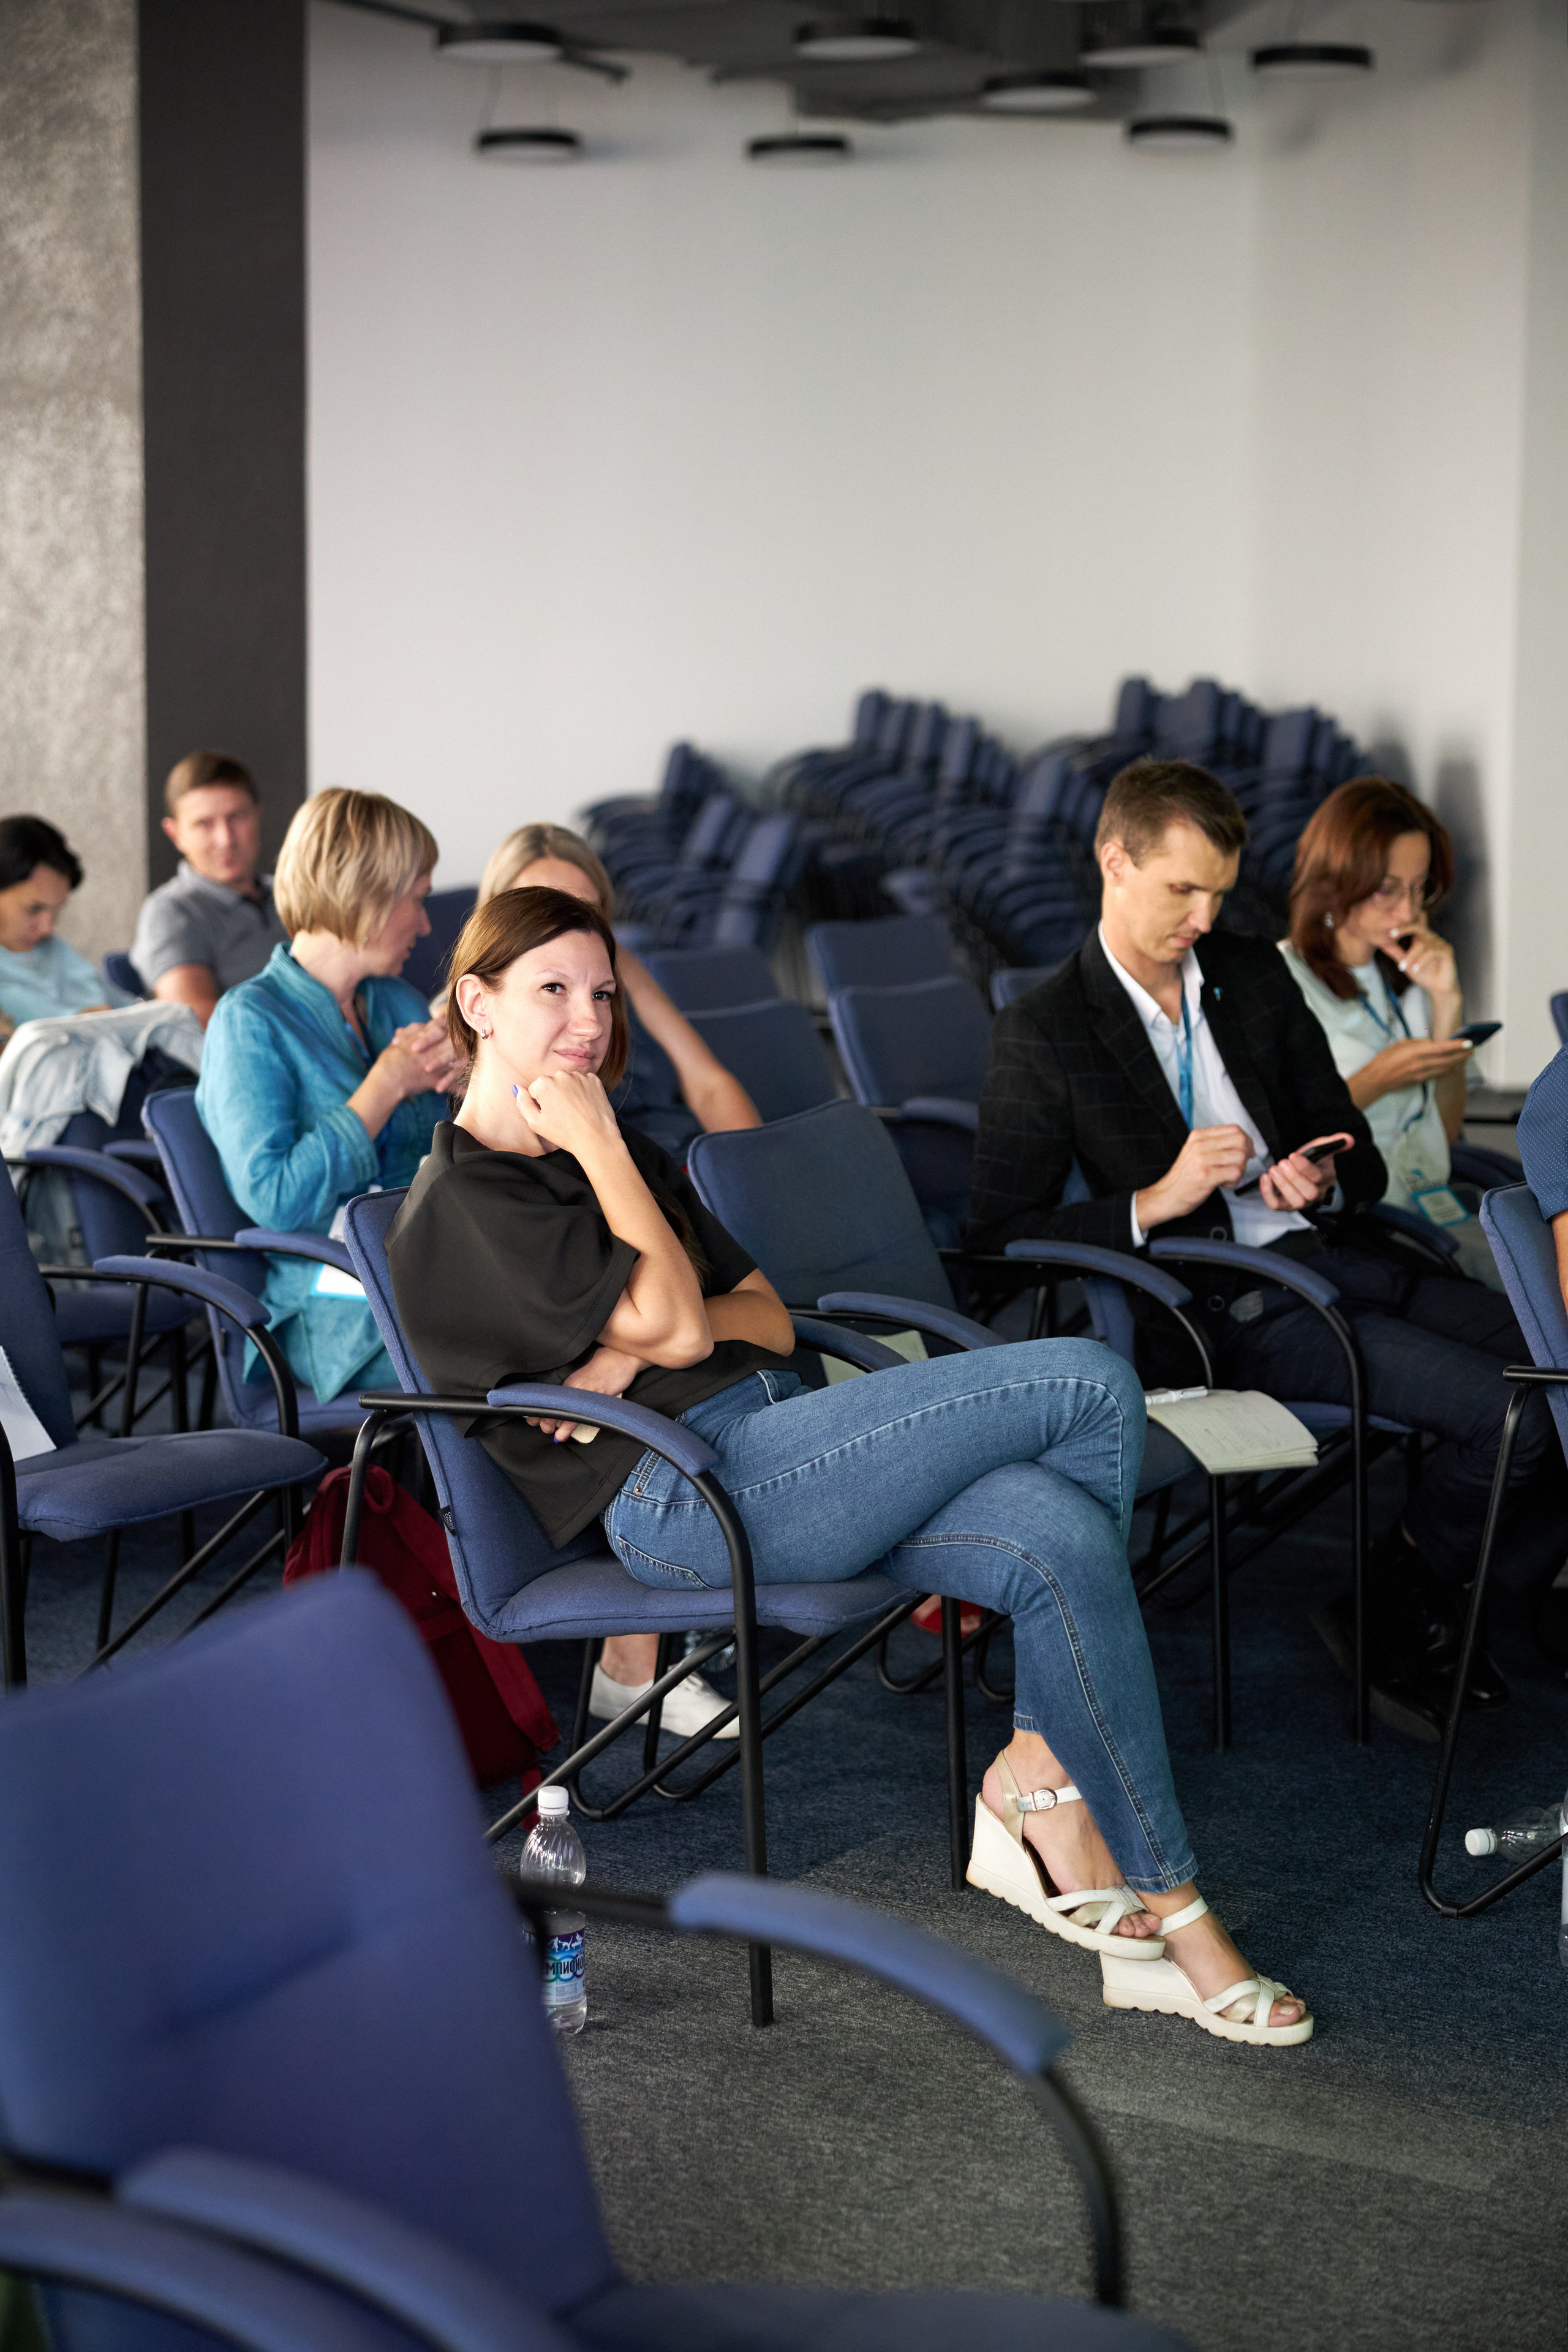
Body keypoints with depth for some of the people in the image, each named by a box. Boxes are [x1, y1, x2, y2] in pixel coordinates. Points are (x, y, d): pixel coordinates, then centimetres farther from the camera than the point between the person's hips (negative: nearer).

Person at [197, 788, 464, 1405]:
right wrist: (387, 1087, -9)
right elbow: (273, 1198, -16)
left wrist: (454, 1076, 1)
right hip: (338, 1311, -7)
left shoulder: (401, 1005, 20)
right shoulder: (248, 1021, -3)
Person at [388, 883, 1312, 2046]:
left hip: (765, 1450, 8)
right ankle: (1034, 1793, -7)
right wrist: (595, 1144, -5)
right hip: (683, 1495, -8)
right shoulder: (462, 1203, -4)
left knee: (1060, 1537, -20)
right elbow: (673, 1325, -13)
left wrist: (646, 1335, -3)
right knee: (1092, 1385, -16)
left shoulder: (622, 1153, 23)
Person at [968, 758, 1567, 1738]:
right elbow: (1003, 1234, -8)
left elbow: (1364, 1160, 17)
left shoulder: (1257, 976, 14)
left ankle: (1453, 1608, 5)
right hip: (1230, 1312, -7)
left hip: (1330, 1249, 7)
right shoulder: (1043, 1033, -3)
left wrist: (1326, 1179, -7)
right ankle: (1392, 1621, 2)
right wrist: (1157, 1201, -18)